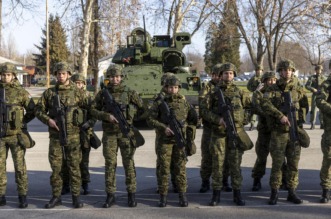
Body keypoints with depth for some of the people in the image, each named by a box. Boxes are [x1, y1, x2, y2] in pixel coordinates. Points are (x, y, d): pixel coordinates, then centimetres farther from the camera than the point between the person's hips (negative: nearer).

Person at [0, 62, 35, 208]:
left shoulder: (21, 92, -4)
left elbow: (32, 111, 1)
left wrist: (21, 122, -2)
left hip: (16, 135, -3)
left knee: (20, 166, 0)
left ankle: (22, 197, 8)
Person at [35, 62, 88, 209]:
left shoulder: (77, 92, 2)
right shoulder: (49, 93, 7)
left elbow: (89, 109, 6)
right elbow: (38, 110, 8)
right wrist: (48, 120, -8)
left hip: (73, 135, -2)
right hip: (55, 136, 2)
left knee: (74, 166, 1)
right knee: (56, 166, 5)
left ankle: (76, 196, 9)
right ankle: (56, 196, 15)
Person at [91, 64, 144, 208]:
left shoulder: (129, 93, -1)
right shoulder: (102, 93, 3)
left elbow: (143, 108, 7)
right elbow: (93, 110, 1)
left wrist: (132, 115, 0)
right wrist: (106, 116, -13)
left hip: (125, 132, -1)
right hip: (109, 134, 1)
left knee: (128, 163, 1)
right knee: (110, 164, 2)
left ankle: (131, 194, 10)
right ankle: (110, 195, 9)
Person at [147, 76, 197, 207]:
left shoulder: (183, 101, 6)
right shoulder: (159, 102, -1)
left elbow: (193, 117, 15)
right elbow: (150, 119, -5)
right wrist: (163, 128, -17)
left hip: (180, 140, 2)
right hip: (164, 140, -1)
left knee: (180, 167, 3)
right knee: (163, 168, 0)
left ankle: (183, 196, 9)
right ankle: (163, 197, 8)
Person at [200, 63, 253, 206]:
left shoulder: (239, 92, 10)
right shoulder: (214, 93, 4)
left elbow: (253, 104, 17)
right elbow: (204, 110, -2)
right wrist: (218, 119, -13)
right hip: (218, 133, -1)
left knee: (235, 164, 3)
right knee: (217, 164, 1)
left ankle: (237, 194, 10)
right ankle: (216, 194, 8)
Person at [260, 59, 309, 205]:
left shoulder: (298, 90, 9)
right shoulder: (272, 90, -1)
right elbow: (265, 104, -18)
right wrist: (280, 116, -26)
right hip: (278, 133, -3)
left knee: (293, 164, 5)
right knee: (277, 163, -2)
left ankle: (291, 193, 14)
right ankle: (274, 193, 7)